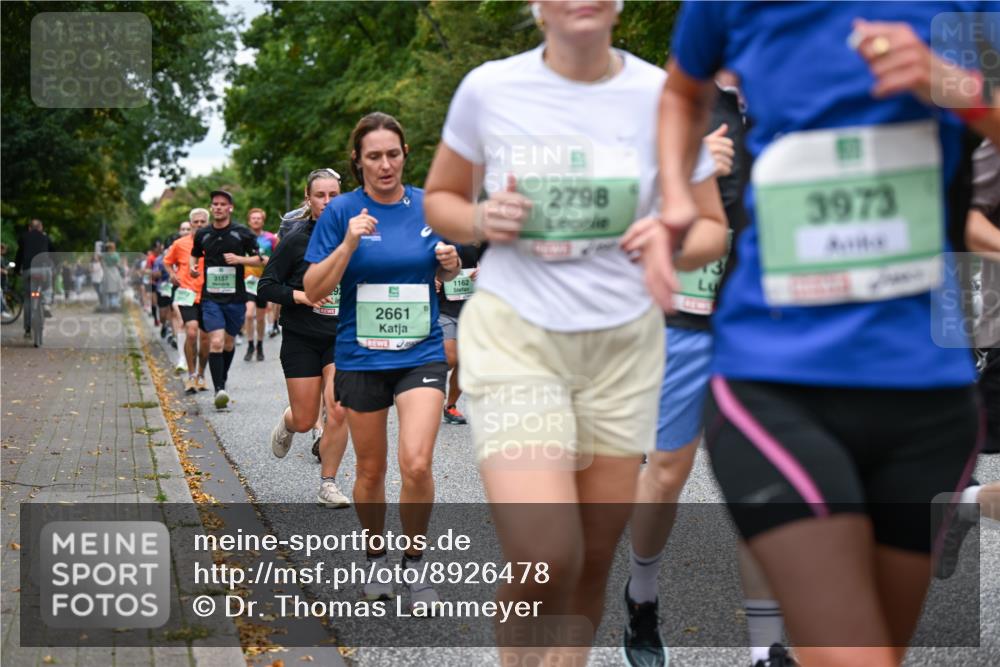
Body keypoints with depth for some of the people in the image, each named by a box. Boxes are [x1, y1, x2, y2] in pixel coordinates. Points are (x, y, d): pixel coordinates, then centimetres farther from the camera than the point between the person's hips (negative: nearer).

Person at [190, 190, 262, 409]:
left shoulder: (242, 233, -1)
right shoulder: (202, 234, 6)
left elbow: (258, 260, 3)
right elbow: (195, 254, 24)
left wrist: (239, 259, -14)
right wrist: (192, 266, 3)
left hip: (235, 297, 0)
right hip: (211, 297, 0)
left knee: (228, 342, 14)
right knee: (216, 342, -16)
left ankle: (222, 381, 36)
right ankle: (219, 390, -20)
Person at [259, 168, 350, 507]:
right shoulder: (294, 240, -7)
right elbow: (265, 287, -6)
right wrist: (300, 295, -19)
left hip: (341, 338, 2)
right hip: (301, 339, -2)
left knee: (339, 411, -15)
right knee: (305, 422, 2)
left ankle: (328, 485, 0)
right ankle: (286, 421, 41)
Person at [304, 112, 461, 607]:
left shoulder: (429, 206, 2)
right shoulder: (342, 212, -5)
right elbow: (313, 291, -8)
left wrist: (451, 263, -7)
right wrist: (348, 243, -21)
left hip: (421, 353, 0)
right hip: (360, 357, 0)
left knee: (416, 464, -16)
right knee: (371, 470, 10)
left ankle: (414, 562, 6)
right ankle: (376, 559, 34)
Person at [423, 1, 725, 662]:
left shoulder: (663, 95, -2)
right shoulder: (489, 89, -2)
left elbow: (713, 228, 6)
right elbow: (440, 198, 12)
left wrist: (671, 242, -17)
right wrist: (481, 220, -11)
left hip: (622, 342, 2)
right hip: (513, 334, -2)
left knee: (594, 561, 7)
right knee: (545, 558, -19)